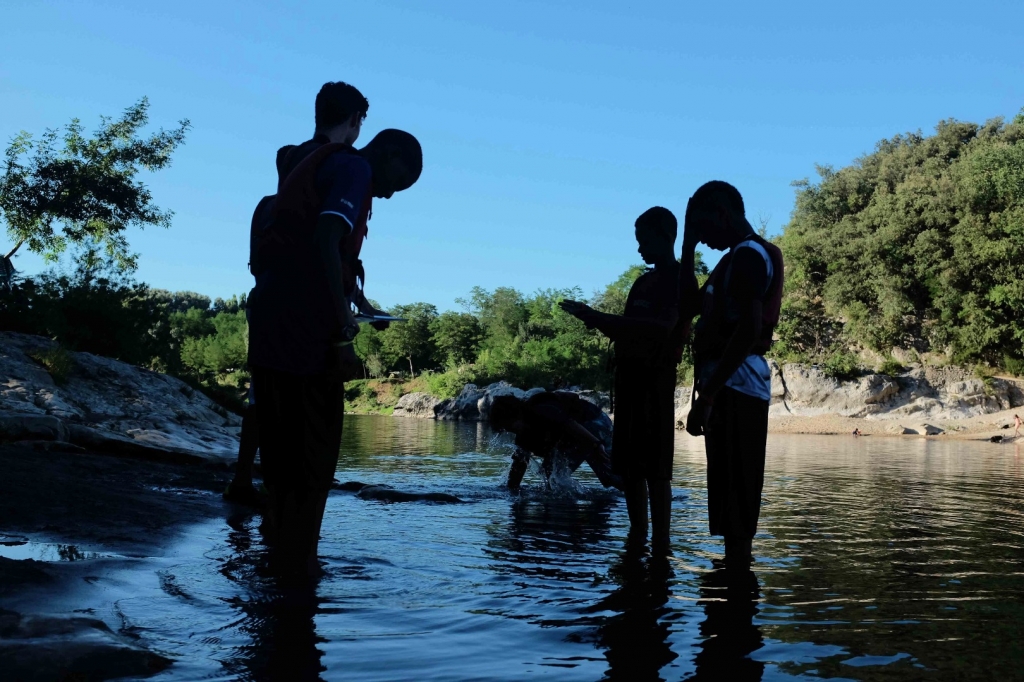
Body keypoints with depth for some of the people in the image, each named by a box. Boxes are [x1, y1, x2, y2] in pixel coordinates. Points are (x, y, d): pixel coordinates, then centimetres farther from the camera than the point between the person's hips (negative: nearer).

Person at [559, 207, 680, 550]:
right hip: (629, 377, 8)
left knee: (655, 468, -10)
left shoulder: (680, 280, -4)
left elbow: (664, 328, -20)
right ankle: (637, 538, 13)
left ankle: (660, 544, -7)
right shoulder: (643, 282, 20)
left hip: (656, 381, -8)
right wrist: (595, 319, 6)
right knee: (629, 466, 7)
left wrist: (601, 318, -22)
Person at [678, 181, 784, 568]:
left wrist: (706, 396, -25)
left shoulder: (748, 254, -11)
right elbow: (690, 306, 24)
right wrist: (688, 248, 19)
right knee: (731, 490, 13)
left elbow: (748, 330, -22)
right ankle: (736, 567, 21)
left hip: (734, 385, -10)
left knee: (734, 490, -9)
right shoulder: (742, 256, 20)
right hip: (733, 385, 10)